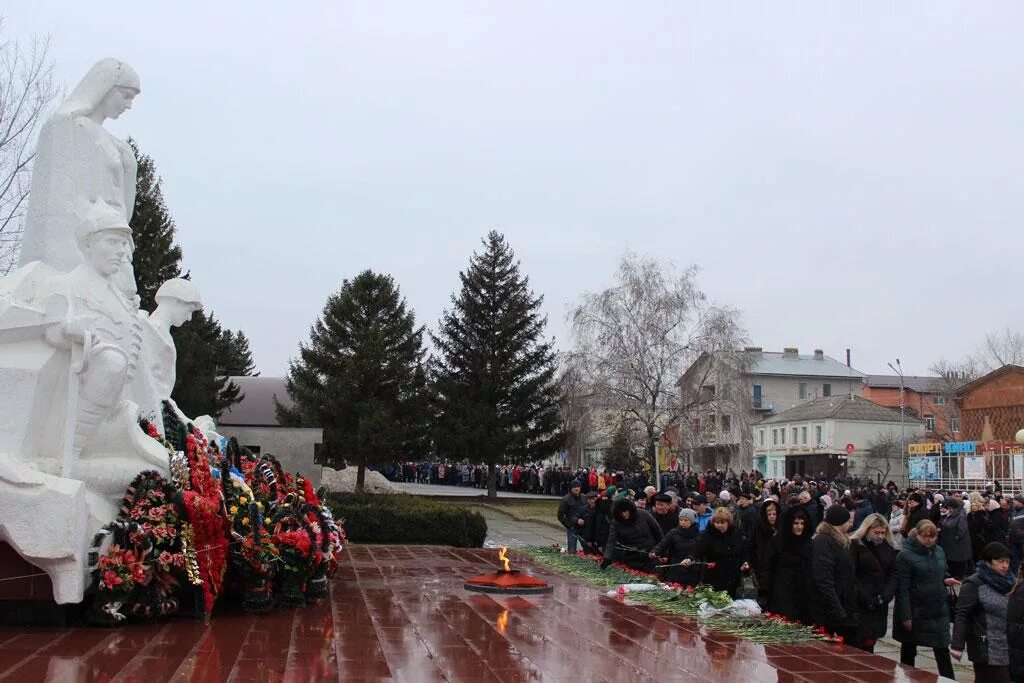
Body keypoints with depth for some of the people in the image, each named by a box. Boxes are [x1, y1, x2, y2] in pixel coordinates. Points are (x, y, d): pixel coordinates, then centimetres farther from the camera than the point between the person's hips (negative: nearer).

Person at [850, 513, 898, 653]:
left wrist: (886, 595, -8)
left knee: (870, 643, 4)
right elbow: (851, 576, -11)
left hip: (880, 605, 5)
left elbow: (894, 574, 8)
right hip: (859, 605, -5)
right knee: (856, 644, -9)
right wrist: (866, 598, -16)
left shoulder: (888, 548, 13)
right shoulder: (855, 545, -5)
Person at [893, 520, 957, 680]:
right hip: (915, 612, -4)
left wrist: (946, 580, -4)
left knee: (942, 651, 5)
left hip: (938, 611, 5)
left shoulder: (939, 551, 5)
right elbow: (902, 588, -15)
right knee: (908, 650, 11)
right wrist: (906, 616, -18)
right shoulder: (905, 555, -14)